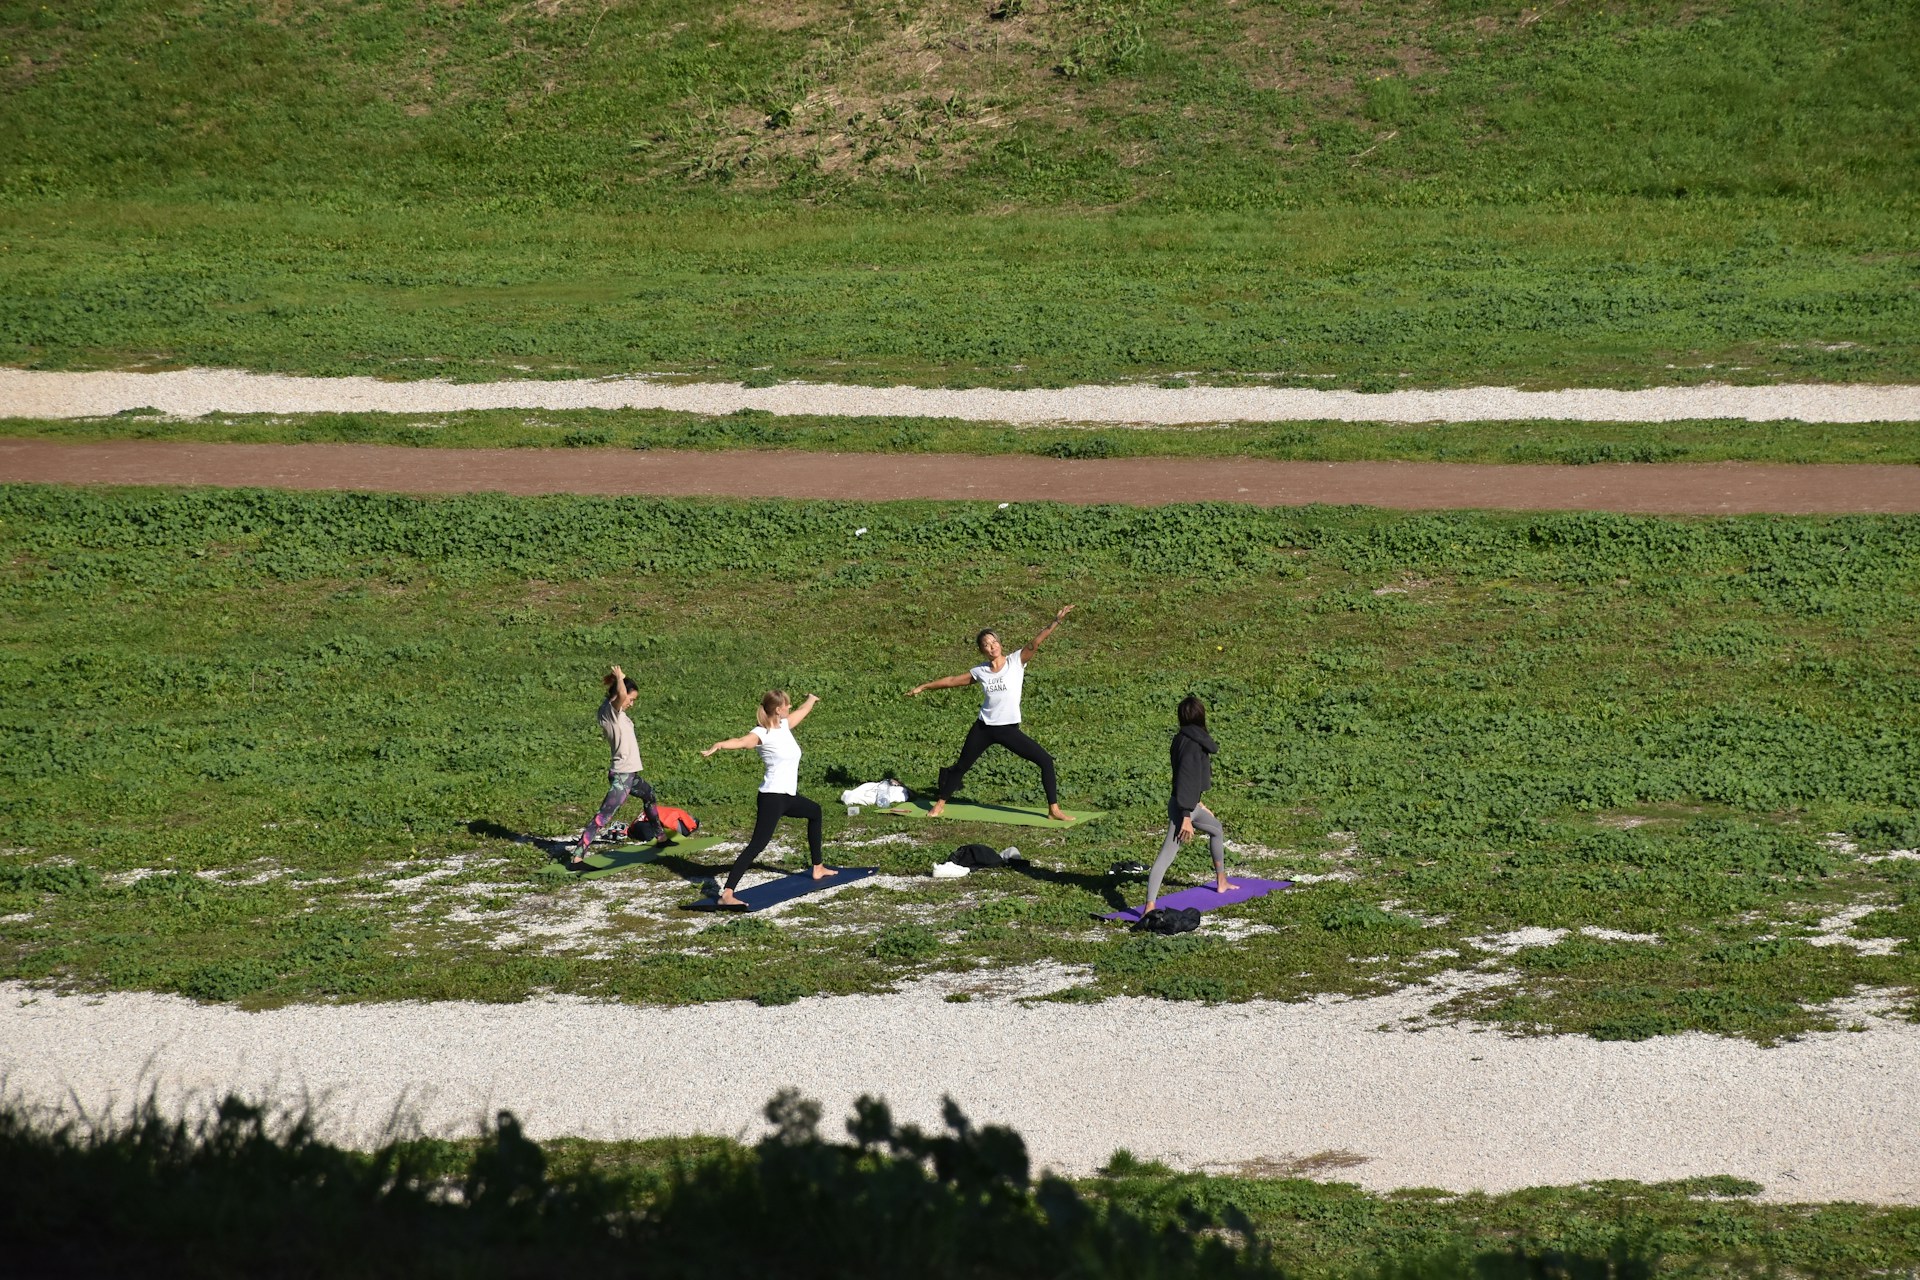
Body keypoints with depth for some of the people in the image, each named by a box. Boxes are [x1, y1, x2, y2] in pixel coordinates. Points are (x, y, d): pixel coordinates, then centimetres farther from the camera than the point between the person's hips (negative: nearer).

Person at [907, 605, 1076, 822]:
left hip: (1009, 729, -2)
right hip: (984, 728, 2)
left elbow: (1036, 643, -17)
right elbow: (953, 680, 16)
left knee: (1045, 761, -13)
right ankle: (940, 804, 32)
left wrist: (1055, 622, -30)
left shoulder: (1016, 661, -4)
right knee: (961, 766, 12)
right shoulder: (981, 671, 4)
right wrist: (923, 687, 22)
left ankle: (1054, 810, -6)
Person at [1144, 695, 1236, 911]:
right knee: (1167, 855, -9)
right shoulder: (1192, 744, -20)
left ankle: (1221, 882, 38)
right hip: (1183, 808, -9)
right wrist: (1187, 818, -26)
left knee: (1216, 830, 25)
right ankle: (1150, 906, -10)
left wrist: (1197, 805, 30)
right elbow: (1186, 779, -25)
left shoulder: (1182, 740, 9)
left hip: (1190, 805, 9)